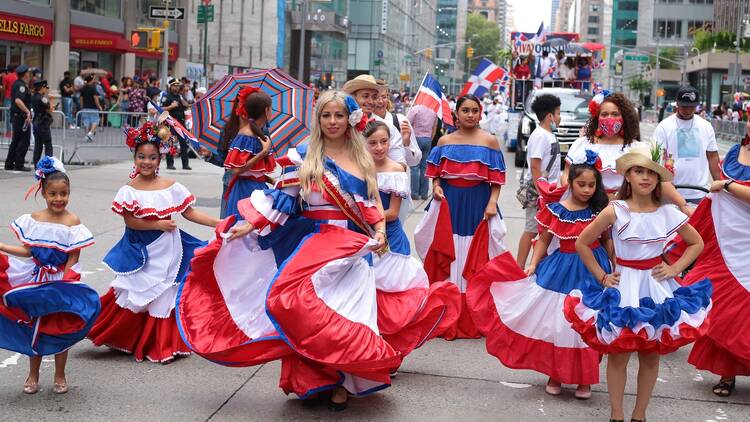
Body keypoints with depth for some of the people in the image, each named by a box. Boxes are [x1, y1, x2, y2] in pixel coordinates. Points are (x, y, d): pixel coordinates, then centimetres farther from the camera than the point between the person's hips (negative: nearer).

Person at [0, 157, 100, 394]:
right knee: (33, 328, 12)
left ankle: (60, 376, 24)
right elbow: (28, 251, 1)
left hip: (60, 283, -3)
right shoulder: (33, 219, -1)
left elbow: (73, 258, -11)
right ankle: (33, 375, 27)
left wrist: (61, 282, -16)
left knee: (59, 330, 8)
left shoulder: (72, 222, -12)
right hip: (34, 281, 3)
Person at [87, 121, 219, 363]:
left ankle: (165, 345, 21)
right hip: (142, 252, -2)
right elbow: (130, 221, -11)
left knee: (167, 297, 7)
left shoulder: (171, 187, 0)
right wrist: (158, 224, -17)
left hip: (168, 252, 2)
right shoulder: (130, 190, -6)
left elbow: (189, 212, 2)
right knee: (137, 296, 1)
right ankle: (130, 341, 21)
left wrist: (217, 224, -7)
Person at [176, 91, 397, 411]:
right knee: (310, 312, -10)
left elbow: (371, 202, 15)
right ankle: (314, 380, 6)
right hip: (313, 244, -2)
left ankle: (342, 382, 10)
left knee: (346, 312, -4)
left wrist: (379, 230, 0)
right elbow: (282, 199, 2)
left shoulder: (362, 159, 10)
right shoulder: (303, 157, 2)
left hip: (353, 248, 2)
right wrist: (250, 226, -3)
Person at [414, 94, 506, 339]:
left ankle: (473, 320, 12)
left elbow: (497, 179, 1)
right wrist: (436, 188, -6)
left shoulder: (489, 141, 4)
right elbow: (436, 174, 13)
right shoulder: (445, 142, 9)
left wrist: (492, 202, -12)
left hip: (478, 205, -1)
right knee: (447, 260, 2)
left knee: (475, 263, 1)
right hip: (448, 204, 2)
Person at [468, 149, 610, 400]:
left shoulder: (599, 212, -3)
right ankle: (555, 374, 25)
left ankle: (584, 379, 21)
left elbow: (607, 241, 7)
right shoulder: (556, 211, -6)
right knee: (556, 322, 7)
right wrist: (533, 266, -6)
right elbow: (544, 240, 2)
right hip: (561, 270, 0)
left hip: (592, 271, 0)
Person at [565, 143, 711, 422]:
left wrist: (675, 269, 0)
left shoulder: (667, 212, -3)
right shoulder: (615, 211, -10)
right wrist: (601, 276, -3)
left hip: (656, 288, 3)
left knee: (651, 355, 10)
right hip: (623, 287, -2)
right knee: (618, 354, 3)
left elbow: (697, 243, 11)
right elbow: (582, 243, -2)